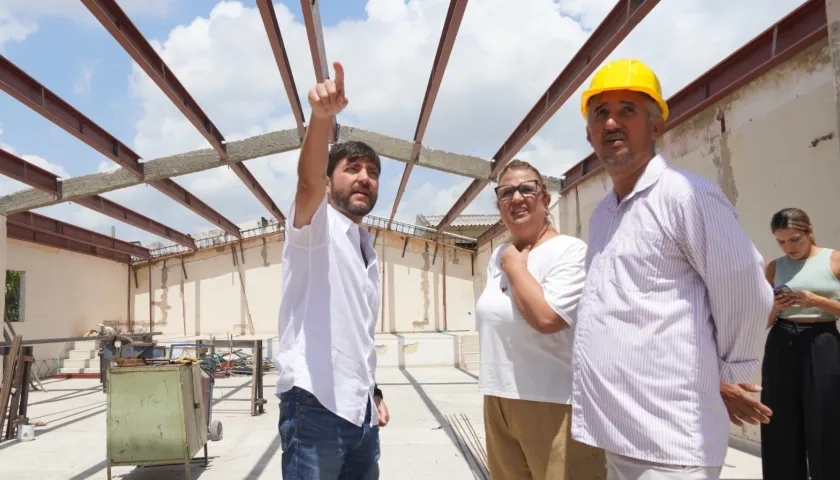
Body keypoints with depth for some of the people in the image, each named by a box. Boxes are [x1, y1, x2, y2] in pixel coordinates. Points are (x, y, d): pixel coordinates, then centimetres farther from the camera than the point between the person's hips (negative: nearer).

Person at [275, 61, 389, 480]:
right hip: (315, 407, -7)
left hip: (360, 412, 8)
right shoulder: (315, 225, -3)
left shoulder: (367, 251, 18)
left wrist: (373, 390, 16)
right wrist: (322, 115, -42)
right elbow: (307, 181, -26)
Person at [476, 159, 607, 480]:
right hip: (499, 401, 8)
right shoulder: (498, 257, 11)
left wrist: (515, 265, -15)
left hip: (553, 404, -7)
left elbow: (546, 317, -27)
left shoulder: (570, 251, -13)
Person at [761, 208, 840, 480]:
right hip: (780, 348, 3)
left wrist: (817, 301, -15)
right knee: (781, 432, 5)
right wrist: (775, 308, -9)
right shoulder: (774, 268, 9)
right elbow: (763, 322, 11)